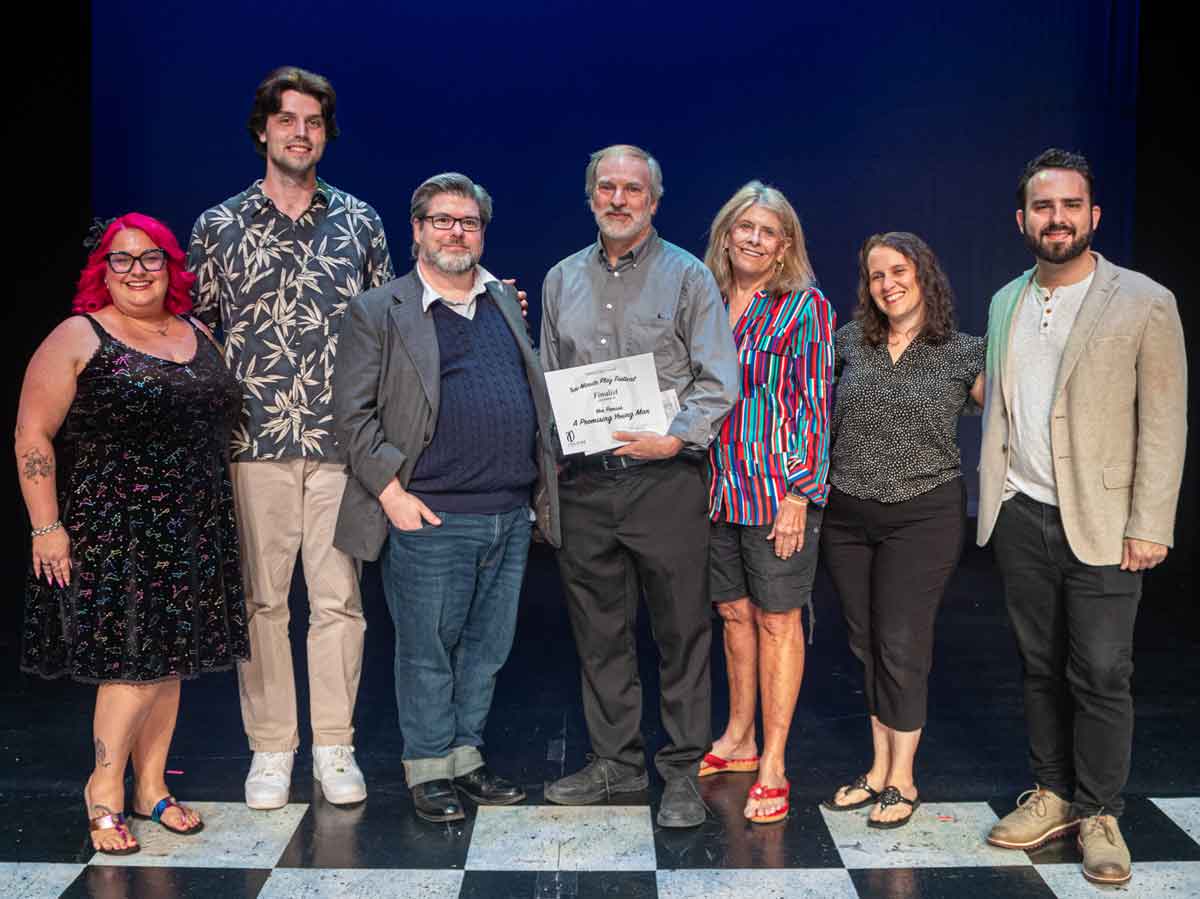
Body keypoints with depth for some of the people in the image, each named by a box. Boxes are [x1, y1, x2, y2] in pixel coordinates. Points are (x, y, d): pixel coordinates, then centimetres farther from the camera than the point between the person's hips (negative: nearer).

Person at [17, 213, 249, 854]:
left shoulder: (198, 337, 12)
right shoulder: (77, 339, -4)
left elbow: (219, 425, 19)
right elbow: (33, 436, -7)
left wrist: (217, 518, 15)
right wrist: (47, 528, -12)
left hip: (190, 535, 6)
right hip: (111, 531, -5)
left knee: (169, 660, 10)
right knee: (135, 658, -6)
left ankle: (151, 787, 23)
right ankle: (105, 789, 14)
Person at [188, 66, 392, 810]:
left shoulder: (359, 222, 9)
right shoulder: (219, 226, 7)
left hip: (343, 443, 0)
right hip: (253, 443, 0)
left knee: (339, 599, 3)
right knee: (260, 599, 5)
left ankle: (335, 747, 15)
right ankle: (271, 748, 17)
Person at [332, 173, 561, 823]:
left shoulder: (506, 302, 15)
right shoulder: (379, 312, -1)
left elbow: (536, 395, 20)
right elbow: (352, 412, -5)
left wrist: (544, 484, 13)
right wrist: (391, 491, -13)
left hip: (510, 514, 5)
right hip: (430, 520, -5)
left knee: (487, 648, 14)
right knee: (428, 650, 4)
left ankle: (466, 757, 29)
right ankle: (428, 768, 20)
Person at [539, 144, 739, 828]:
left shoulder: (688, 276, 1)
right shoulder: (563, 280, 14)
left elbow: (719, 382, -4)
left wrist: (676, 438, -17)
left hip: (665, 481, -4)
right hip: (585, 483, 4)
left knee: (682, 630, 2)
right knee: (600, 631, 11)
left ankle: (684, 771, 15)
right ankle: (618, 760, 26)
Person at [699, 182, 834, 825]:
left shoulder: (805, 307, -5)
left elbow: (813, 404, -9)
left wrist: (800, 494, -14)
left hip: (779, 488, -5)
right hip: (717, 488, 5)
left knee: (777, 620, 3)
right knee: (734, 613, 15)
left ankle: (772, 765, 12)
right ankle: (738, 740, 31)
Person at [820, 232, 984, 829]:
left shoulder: (963, 353, -3)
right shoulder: (849, 342, 5)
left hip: (922, 515, -3)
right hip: (847, 516, 4)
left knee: (900, 645, -2)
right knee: (866, 643, 11)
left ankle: (902, 779, 15)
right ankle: (879, 768, 25)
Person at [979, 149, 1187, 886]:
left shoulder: (1145, 302, -6)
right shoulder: (1006, 303, 10)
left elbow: (1165, 424, -7)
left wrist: (1149, 528, -12)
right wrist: (991, 498, 11)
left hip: (1100, 524, -4)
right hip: (1022, 518, 4)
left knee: (1101, 675, 0)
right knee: (1042, 668, 12)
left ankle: (1101, 814, 16)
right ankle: (1053, 796, 26)